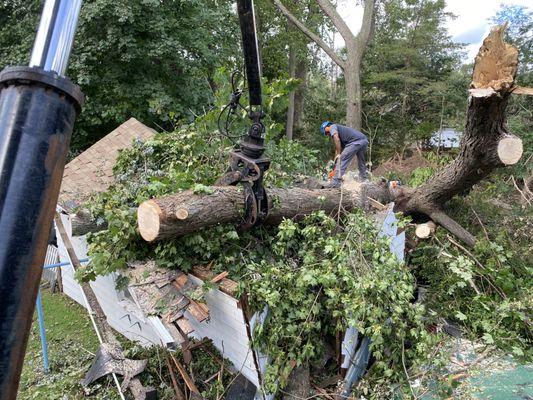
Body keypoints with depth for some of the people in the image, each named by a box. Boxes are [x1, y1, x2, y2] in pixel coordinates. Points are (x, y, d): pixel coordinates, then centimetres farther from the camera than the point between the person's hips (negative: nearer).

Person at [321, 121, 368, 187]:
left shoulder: (332, 127, 12)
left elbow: (336, 138, -11)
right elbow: (339, 148, 34)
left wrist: (338, 154, -7)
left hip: (355, 142, -9)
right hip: (365, 140, 9)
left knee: (341, 160, -5)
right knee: (361, 162, 27)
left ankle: (335, 183, -8)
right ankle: (363, 181, 36)